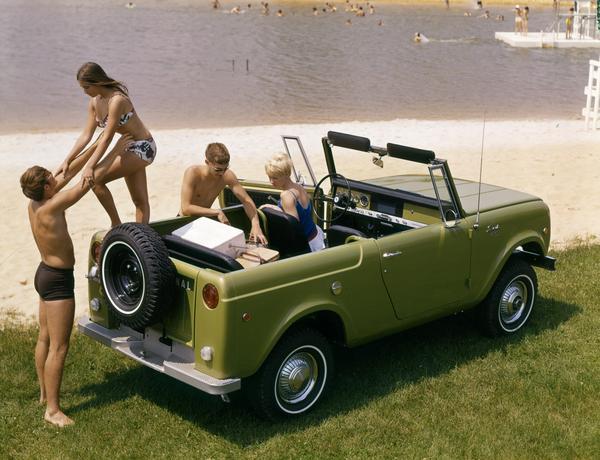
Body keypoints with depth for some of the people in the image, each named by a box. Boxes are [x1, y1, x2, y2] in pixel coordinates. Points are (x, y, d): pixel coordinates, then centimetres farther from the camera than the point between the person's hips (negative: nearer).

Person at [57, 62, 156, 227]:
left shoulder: (117, 100, -25)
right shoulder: (94, 103, 1)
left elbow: (107, 138, -28)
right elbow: (86, 135, 2)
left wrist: (90, 167, -31)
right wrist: (67, 161, -4)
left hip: (142, 147, -9)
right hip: (129, 147, 9)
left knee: (95, 178, -17)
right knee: (140, 201, 13)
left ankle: (116, 224, -7)